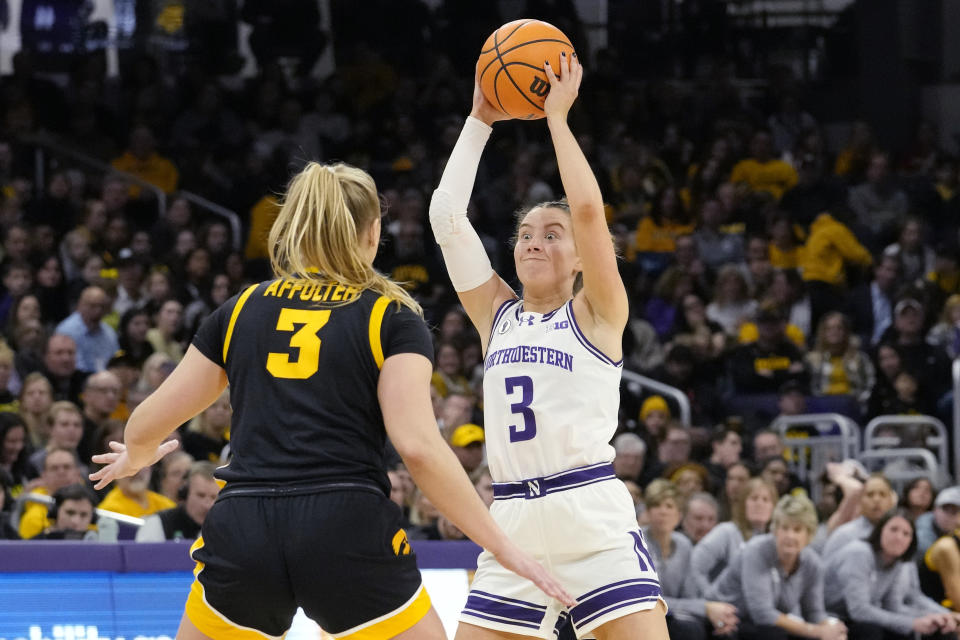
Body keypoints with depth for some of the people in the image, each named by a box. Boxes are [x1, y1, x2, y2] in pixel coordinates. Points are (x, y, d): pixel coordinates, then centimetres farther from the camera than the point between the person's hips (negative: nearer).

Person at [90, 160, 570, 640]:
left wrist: (136, 457, 43)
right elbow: (418, 446, -8)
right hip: (350, 536, -3)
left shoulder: (241, 309, 16)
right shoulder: (392, 317, 6)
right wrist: (504, 547, -3)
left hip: (242, 533, 3)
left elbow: (146, 427, 19)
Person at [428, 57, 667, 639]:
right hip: (513, 522, 5)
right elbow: (447, 217, 10)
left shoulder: (598, 314, 6)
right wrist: (480, 122, 10)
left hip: (592, 516, -5)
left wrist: (557, 116, -1)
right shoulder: (497, 316, 17)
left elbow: (588, 210, -9)